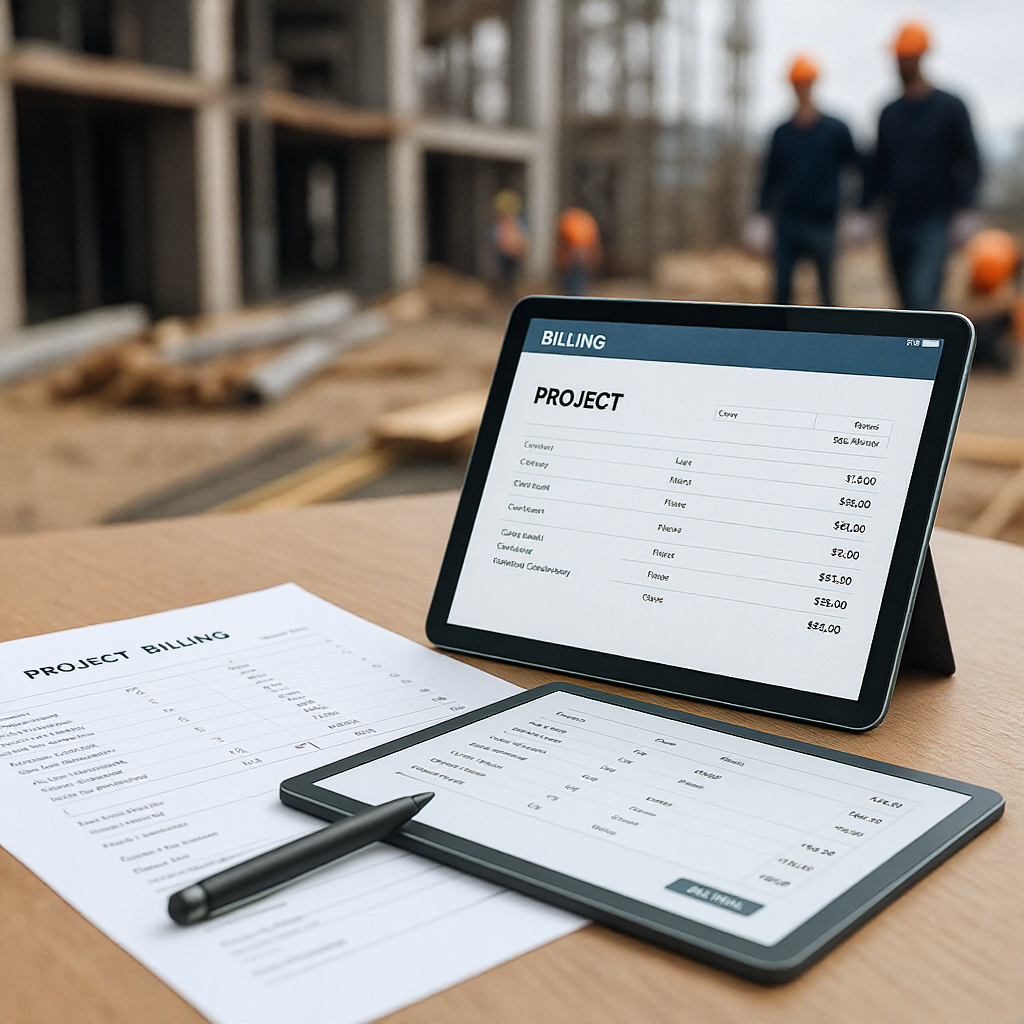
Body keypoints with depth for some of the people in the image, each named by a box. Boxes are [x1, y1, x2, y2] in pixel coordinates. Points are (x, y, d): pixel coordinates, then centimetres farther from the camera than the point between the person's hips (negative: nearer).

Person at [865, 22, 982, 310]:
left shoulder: (950, 107, -1)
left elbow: (970, 164, -3)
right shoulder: (890, 113, 14)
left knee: (921, 292, -22)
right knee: (909, 301, 9)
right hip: (897, 222, 6)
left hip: (935, 222, -5)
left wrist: (963, 211, -14)